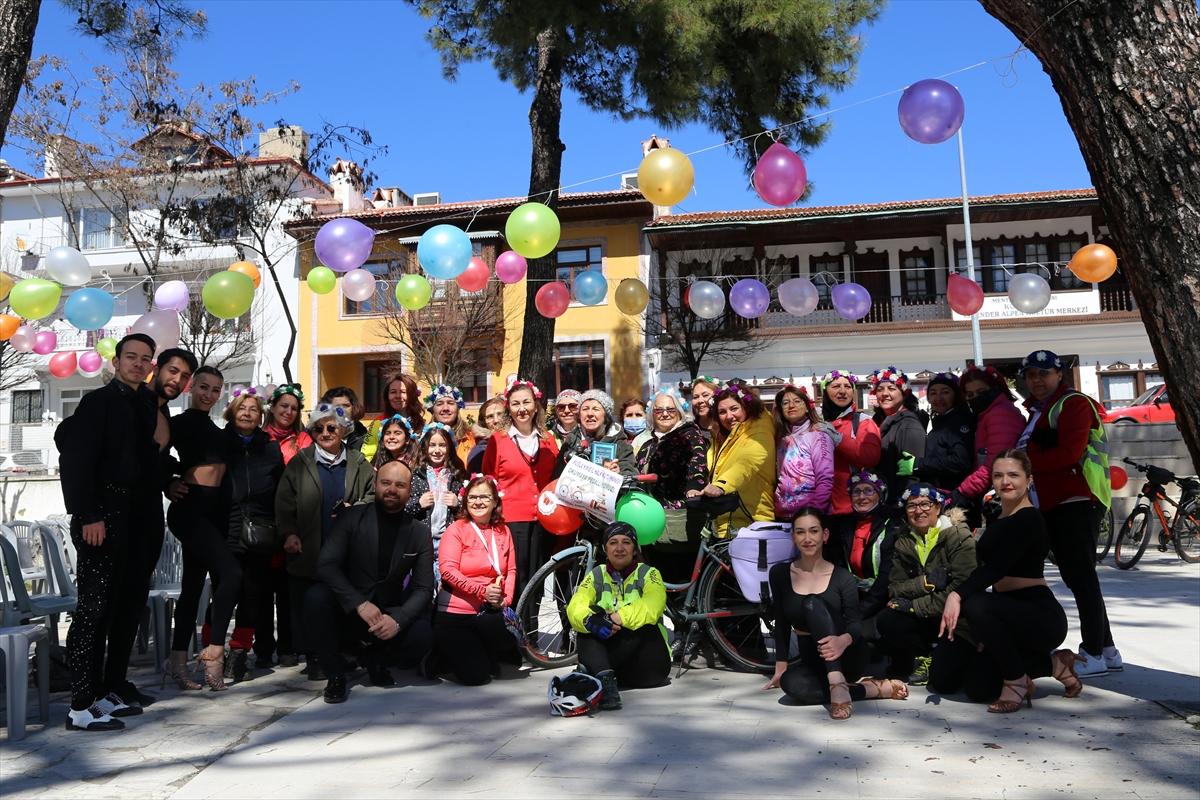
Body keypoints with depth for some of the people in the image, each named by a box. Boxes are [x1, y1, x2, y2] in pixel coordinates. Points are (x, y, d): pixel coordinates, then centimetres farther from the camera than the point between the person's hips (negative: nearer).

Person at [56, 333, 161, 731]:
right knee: (92, 606, -7)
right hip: (99, 516, -8)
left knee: (106, 607, 12)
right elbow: (75, 460, -14)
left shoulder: (146, 403, 15)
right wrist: (88, 515, -19)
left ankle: (98, 692, 19)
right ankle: (80, 707, -3)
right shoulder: (99, 400, -7)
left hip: (125, 515, 8)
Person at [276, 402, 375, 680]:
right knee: (307, 605, 2)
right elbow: (284, 503, 4)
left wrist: (355, 508, -10)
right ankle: (314, 657, 14)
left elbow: (373, 495, 9)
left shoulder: (359, 464, 9)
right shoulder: (298, 464, 8)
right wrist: (289, 533, -8)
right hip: (308, 551, 0)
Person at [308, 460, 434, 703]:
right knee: (316, 596, -30)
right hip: (347, 611, -1)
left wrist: (397, 619, -23)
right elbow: (326, 564, -16)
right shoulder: (351, 518, -4)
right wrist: (360, 604, -29)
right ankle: (336, 673, -7)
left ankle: (374, 659, 8)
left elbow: (423, 589, -3)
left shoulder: (419, 532, 1)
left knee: (421, 636, -27)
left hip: (389, 617, 1)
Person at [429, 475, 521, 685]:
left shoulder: (503, 531, 9)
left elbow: (511, 570, 6)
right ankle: (440, 657, 19)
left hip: (488, 613, 4)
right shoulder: (456, 529, -5)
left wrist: (506, 600, -12)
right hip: (454, 613, -4)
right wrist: (482, 590, -23)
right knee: (475, 676, -14)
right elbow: (448, 570, -16)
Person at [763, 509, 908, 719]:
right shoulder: (779, 574, 2)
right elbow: (781, 624, 8)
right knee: (791, 683, -35)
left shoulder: (842, 577, -4)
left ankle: (838, 683, -39)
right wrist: (780, 668, 3)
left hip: (847, 658, -2)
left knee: (812, 603, -29)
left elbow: (856, 623, -12)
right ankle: (875, 689, -25)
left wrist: (843, 640, -36)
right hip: (812, 661, 3)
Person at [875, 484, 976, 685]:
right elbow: (895, 589, -3)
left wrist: (914, 606, -18)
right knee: (886, 621, -25)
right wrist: (927, 582, -22)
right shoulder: (904, 543, 6)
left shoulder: (958, 536, -11)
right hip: (923, 620, 5)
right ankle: (924, 656, 1)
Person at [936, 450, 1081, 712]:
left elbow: (998, 566, -28)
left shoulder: (1029, 519, -14)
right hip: (1010, 612, 9)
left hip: (1040, 615, -9)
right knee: (977, 688, 4)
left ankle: (1017, 680, -13)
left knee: (976, 605, -35)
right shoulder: (996, 519, 11)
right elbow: (988, 568, 8)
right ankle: (1053, 665, 21)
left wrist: (957, 595, -40)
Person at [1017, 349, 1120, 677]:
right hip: (1052, 503, 10)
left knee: (1081, 576, -8)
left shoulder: (1073, 404, -7)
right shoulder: (1037, 411, 22)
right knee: (1075, 577, 11)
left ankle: (1094, 655, -3)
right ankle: (1107, 649, 19)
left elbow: (1070, 452, -18)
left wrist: (1027, 462, -12)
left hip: (1078, 500, -10)